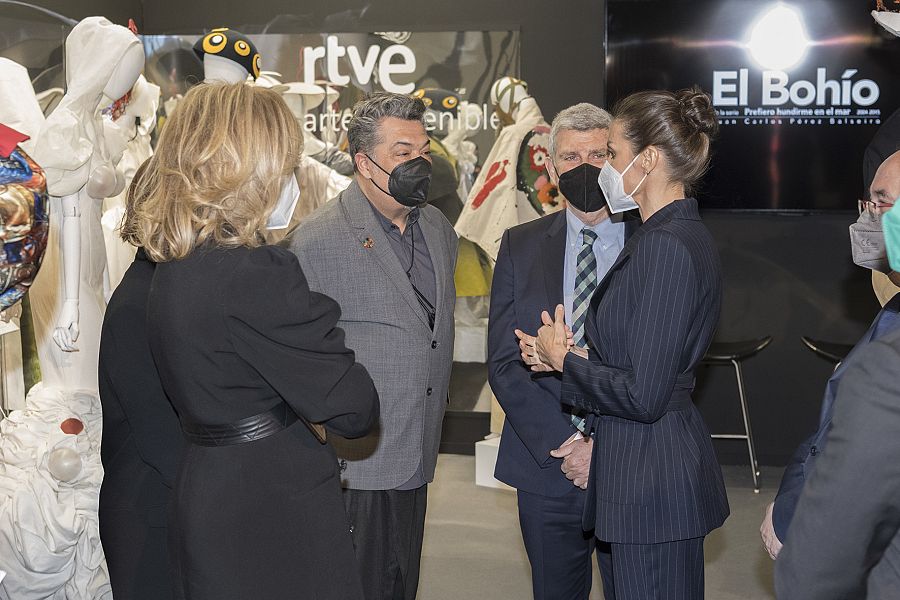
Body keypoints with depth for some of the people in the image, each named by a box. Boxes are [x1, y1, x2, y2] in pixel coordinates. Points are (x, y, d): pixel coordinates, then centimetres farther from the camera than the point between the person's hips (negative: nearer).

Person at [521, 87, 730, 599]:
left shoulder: (666, 246, -21)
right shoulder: (684, 235, 11)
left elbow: (643, 395, -22)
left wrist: (564, 359, -8)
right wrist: (573, 355, 5)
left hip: (652, 474, -10)